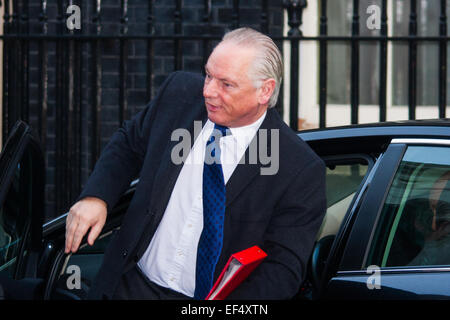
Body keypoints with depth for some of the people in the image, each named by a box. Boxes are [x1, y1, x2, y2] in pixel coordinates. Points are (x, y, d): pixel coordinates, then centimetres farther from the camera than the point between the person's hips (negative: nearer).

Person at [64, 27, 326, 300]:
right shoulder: (181, 92, -2)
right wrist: (96, 197, -5)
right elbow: (128, 143, 15)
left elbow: (283, 269, -14)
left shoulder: (302, 171, -15)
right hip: (130, 286, 2)